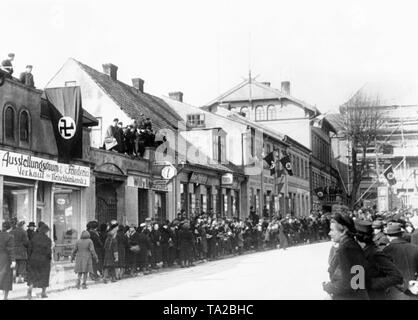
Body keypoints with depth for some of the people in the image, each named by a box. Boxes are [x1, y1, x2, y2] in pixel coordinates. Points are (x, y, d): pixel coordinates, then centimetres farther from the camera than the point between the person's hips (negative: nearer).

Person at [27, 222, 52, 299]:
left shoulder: (34, 238, -2)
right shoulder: (47, 239, -11)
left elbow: (30, 249, 1)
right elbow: (48, 251, -15)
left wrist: (29, 259, 9)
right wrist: (50, 257, 3)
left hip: (34, 259, 2)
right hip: (44, 259, -2)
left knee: (33, 275, 7)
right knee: (44, 276, 13)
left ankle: (30, 288, -21)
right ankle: (44, 293, 19)